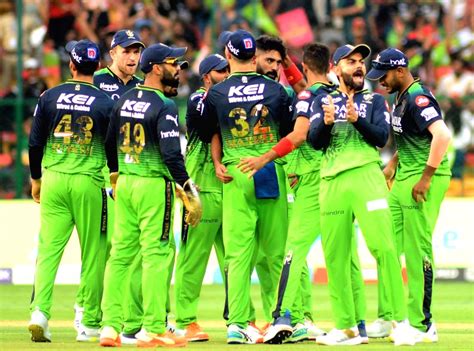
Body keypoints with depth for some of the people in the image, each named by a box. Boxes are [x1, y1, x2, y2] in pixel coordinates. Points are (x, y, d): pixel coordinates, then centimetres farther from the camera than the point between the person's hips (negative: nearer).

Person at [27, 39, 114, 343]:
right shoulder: (105, 102, -3)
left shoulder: (50, 97, 2)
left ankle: (40, 310, -17)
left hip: (53, 180, 2)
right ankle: (91, 323, 8)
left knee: (49, 248, 1)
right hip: (90, 182, -2)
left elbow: (35, 142, 6)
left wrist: (36, 178, 19)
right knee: (92, 253, 6)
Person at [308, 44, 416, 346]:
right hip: (332, 182, 2)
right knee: (335, 256, 1)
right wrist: (327, 121, -17)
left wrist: (357, 119, -18)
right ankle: (346, 328, 7)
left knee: (383, 247, -15)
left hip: (366, 176, -2)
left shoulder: (375, 101, 14)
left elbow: (381, 137, -1)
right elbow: (314, 141, 3)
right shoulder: (323, 101, 16)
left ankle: (400, 321, -15)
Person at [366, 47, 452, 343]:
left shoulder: (419, 98, -16)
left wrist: (426, 178, -26)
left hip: (425, 182, -10)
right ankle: (387, 318, 17)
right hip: (403, 180, 10)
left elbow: (443, 135, -29)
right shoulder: (402, 98, 14)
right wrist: (393, 165, 17)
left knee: (417, 251, -8)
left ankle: (422, 325, -4)